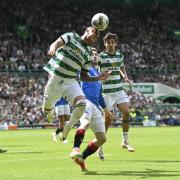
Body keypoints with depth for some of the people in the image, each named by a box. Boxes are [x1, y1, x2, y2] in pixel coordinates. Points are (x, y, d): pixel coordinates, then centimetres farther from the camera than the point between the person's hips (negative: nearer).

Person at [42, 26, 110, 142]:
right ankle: (50, 110, 45)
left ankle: (68, 127, 1)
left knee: (81, 104, -23)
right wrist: (53, 49, -36)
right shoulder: (72, 37, 4)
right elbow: (57, 42, -13)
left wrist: (98, 78, 1)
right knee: (47, 109, 4)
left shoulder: (89, 54, 15)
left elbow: (84, 76, 16)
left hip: (71, 81, 3)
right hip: (56, 77, -3)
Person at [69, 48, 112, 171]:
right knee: (86, 122, -38)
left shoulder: (98, 73, 31)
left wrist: (105, 109, 44)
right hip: (86, 101, -8)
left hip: (97, 107, 8)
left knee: (102, 138, 1)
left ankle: (81, 158, 8)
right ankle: (75, 149, -55)